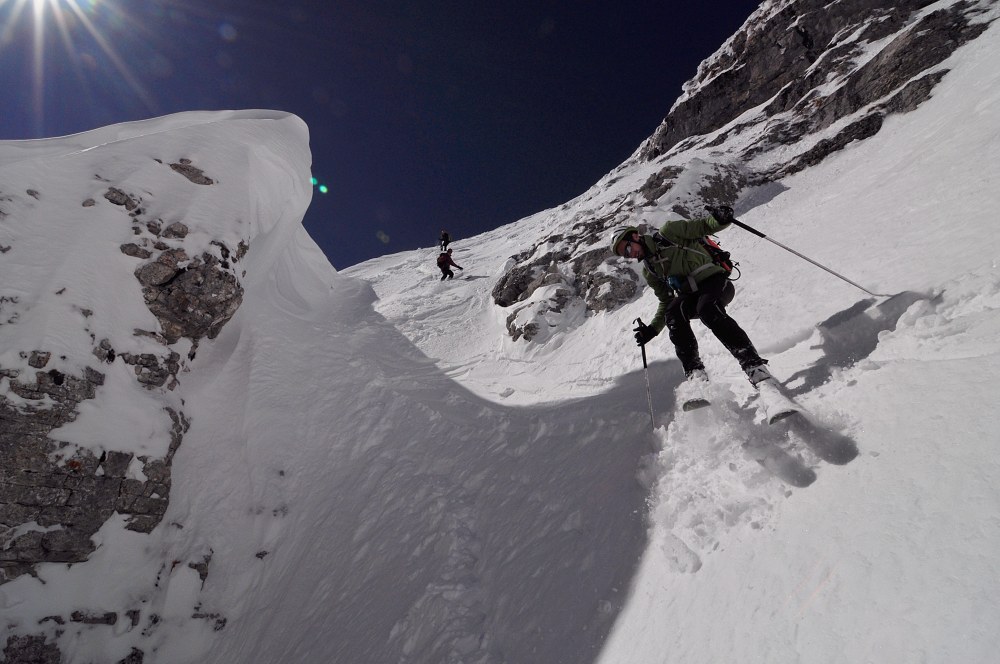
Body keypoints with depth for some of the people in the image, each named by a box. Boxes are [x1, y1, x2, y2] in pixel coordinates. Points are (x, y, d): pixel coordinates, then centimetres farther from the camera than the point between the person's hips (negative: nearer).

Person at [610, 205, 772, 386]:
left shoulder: (668, 233, 1)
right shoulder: (649, 271, 16)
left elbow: (705, 227, 0)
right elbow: (666, 302, 17)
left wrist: (720, 219, -22)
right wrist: (652, 329, 7)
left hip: (715, 280, -5)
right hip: (690, 295, 5)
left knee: (707, 309, -35)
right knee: (673, 313, -26)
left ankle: (754, 365, -35)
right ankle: (694, 371, -25)